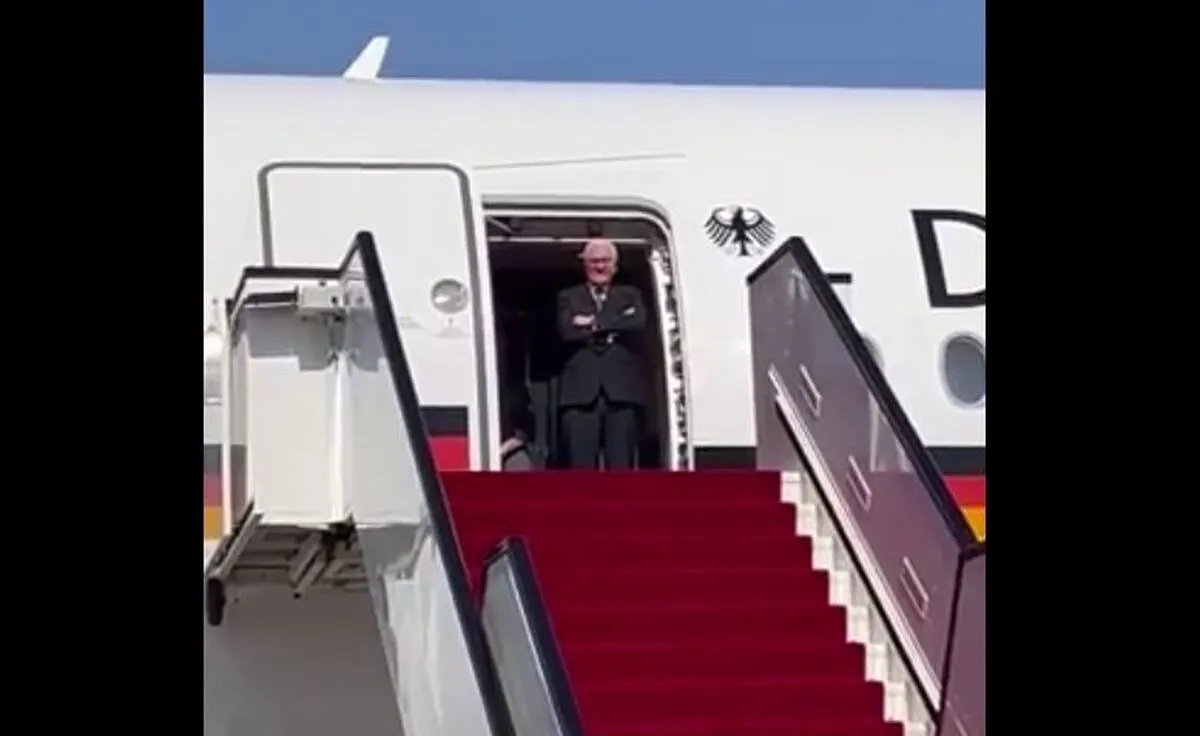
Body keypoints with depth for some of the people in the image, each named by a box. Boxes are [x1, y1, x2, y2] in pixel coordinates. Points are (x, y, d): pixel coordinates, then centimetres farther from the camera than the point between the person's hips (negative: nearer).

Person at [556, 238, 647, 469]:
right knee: (582, 466, -5)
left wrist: (595, 323, -4)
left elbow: (639, 322, -2)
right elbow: (567, 330, -3)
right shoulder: (568, 297, 17)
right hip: (580, 392, -1)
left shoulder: (629, 295, 20)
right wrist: (613, 326, -3)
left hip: (621, 391, 1)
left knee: (621, 466, -3)